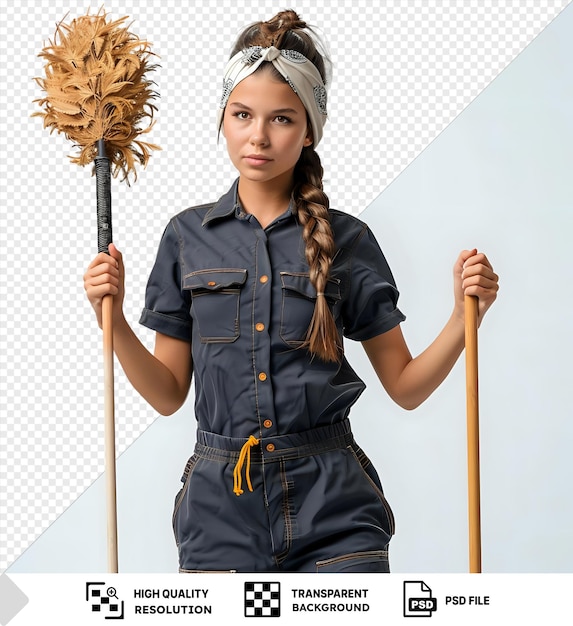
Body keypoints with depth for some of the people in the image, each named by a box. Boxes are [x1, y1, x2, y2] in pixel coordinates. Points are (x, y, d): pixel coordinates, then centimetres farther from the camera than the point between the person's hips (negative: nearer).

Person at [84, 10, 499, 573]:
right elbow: (168, 393, 7)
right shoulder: (188, 237, 5)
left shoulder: (347, 241, 2)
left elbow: (405, 385, 5)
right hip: (221, 504, 1)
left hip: (330, 506, -1)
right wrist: (112, 318, -7)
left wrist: (466, 314, -9)